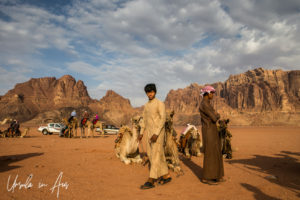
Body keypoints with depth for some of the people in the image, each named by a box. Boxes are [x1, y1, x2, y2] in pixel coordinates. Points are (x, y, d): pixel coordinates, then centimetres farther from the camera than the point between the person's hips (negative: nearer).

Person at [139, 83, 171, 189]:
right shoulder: (146, 105, 15)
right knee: (152, 156, 9)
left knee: (155, 156, -10)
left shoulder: (160, 104, -10)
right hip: (149, 133, 8)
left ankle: (150, 181, -9)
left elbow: (163, 119, -17)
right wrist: (141, 133, 12)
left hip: (158, 133, -8)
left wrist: (156, 134, -26)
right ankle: (166, 176, 21)